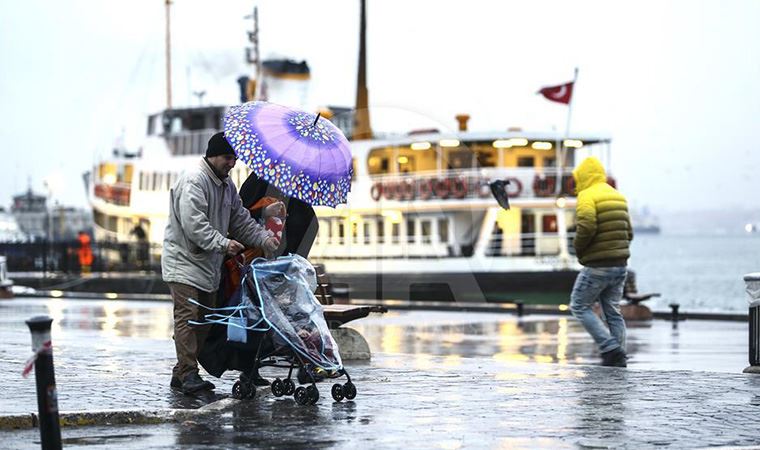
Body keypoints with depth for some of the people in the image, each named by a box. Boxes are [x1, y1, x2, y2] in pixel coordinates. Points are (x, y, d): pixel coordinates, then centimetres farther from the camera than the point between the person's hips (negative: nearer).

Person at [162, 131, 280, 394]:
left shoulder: (227, 186, 15)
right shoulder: (194, 181, -16)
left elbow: (241, 220, 16)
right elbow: (194, 224, -25)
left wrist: (264, 239, -1)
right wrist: (223, 244, -31)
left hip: (209, 265, 10)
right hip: (184, 262, -10)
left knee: (203, 322, 9)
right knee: (187, 317, -14)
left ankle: (181, 373, 15)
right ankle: (188, 374, -16)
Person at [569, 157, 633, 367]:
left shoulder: (587, 196, -10)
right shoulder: (618, 196, 15)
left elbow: (586, 228, -24)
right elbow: (628, 233, 16)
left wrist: (578, 248, -7)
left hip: (597, 266, -8)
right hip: (620, 263, 8)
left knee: (579, 306, 4)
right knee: (613, 311, 12)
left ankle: (610, 348, -6)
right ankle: (619, 356, 8)